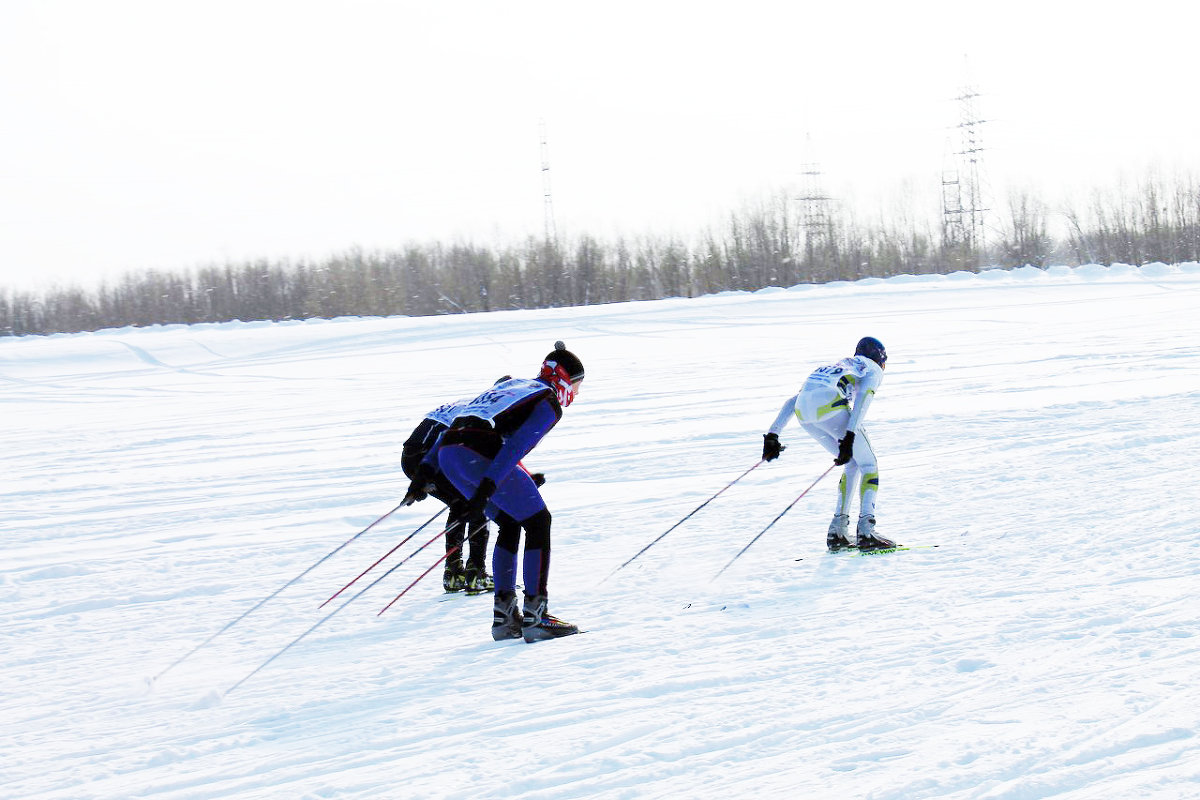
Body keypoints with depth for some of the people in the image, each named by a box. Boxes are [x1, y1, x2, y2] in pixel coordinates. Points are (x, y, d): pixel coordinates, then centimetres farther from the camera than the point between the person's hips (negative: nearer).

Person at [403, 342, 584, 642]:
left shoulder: (511, 385, 32)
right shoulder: (549, 403, 8)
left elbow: (456, 425, 27)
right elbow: (517, 443, -11)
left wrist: (426, 471, 25)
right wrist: (490, 484, -21)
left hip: (448, 451, 8)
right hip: (479, 456, -8)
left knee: (509, 524, 22)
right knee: (538, 522, 6)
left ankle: (504, 612, 17)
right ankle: (534, 615, 1)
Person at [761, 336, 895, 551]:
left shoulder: (838, 367, 40)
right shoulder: (873, 370, 23)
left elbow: (792, 400, 30)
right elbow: (863, 398, -2)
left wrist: (772, 435, 23)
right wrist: (849, 437, -14)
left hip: (802, 411, 6)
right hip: (829, 405, -6)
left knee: (853, 464, 22)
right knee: (869, 465, 9)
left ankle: (837, 532, 15)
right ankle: (865, 531, -5)